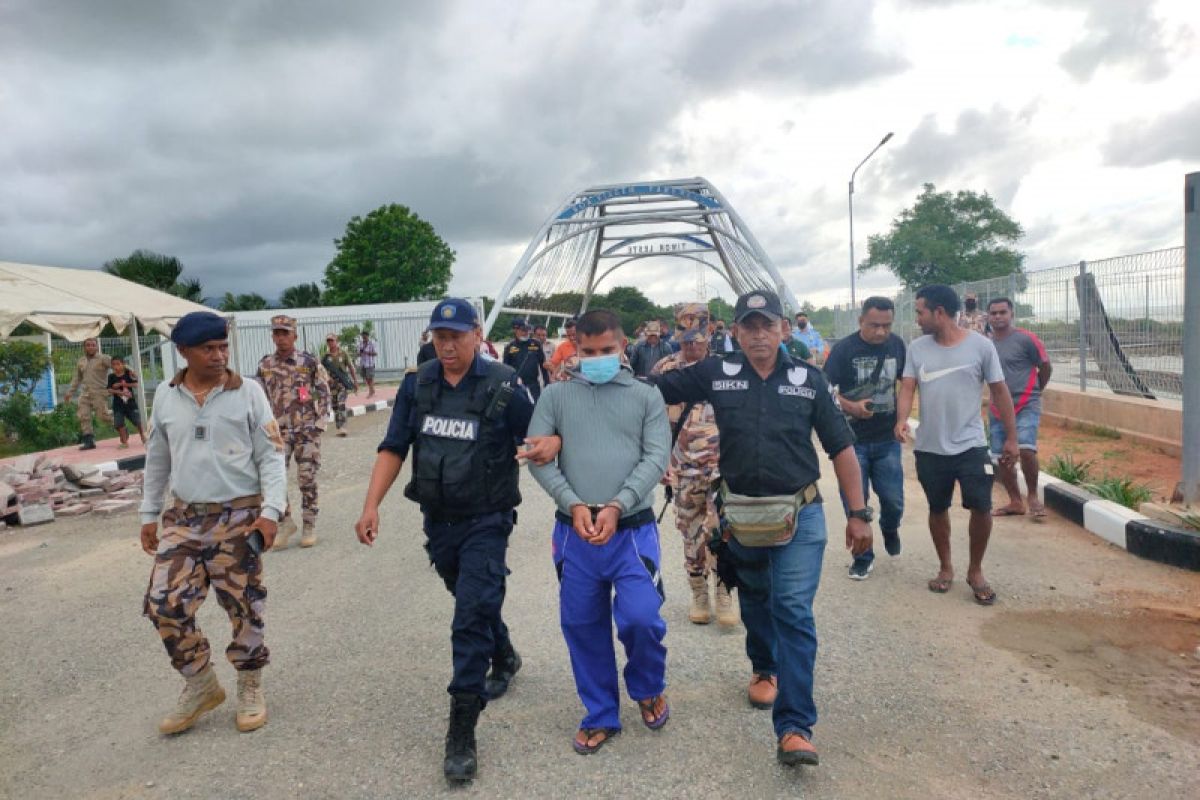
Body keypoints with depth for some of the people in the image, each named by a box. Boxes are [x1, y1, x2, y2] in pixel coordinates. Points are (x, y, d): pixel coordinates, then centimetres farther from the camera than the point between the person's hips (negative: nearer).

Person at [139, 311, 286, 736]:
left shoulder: (248, 392, -6)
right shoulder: (165, 396, 5)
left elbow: (270, 455, -6)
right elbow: (157, 460, 14)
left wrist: (271, 510, -15)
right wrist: (149, 513, 16)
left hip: (239, 516, -3)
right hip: (184, 517, 4)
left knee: (244, 607, 5)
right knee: (165, 603, 1)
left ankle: (250, 688, 25)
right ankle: (200, 685, 23)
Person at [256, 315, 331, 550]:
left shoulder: (310, 362, -3)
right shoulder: (265, 365, 5)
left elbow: (324, 393, 0)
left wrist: (319, 423, -5)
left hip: (307, 429, -2)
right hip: (279, 430, 2)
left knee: (307, 478, 2)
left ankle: (309, 526, 17)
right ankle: (286, 522, 9)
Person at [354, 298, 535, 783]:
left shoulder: (502, 386, -13)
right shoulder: (417, 385, -1)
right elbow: (393, 448, -1)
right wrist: (371, 506, -9)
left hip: (486, 520, -5)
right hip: (438, 519, 5)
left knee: (471, 617, -8)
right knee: (475, 602, 23)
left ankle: (462, 729, 3)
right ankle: (504, 658, 51)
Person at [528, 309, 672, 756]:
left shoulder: (646, 396, 4)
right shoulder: (556, 395, 5)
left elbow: (656, 458, -5)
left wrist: (617, 506, -17)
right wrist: (573, 504, -13)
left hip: (632, 530, -1)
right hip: (574, 532, 2)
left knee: (641, 618, -9)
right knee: (582, 625, 10)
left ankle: (647, 689, 26)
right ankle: (601, 715, 32)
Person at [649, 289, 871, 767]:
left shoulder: (808, 381, -2)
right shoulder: (716, 374, -3)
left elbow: (841, 448, 2)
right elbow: (650, 388, 2)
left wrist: (858, 513, 1)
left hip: (799, 516, -2)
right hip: (741, 513, 2)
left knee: (793, 611, -7)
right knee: (755, 602, 21)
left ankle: (795, 726, -2)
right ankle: (765, 669, 48)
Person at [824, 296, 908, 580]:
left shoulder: (897, 345, 0)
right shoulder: (843, 349, -12)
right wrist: (851, 407, -26)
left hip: (887, 439, 3)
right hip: (852, 439, -2)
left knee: (893, 500, 4)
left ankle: (889, 528, 39)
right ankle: (863, 557, 23)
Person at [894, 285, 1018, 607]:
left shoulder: (981, 345, -6)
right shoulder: (917, 347, 0)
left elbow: (999, 392, 0)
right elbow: (907, 388, -5)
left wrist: (1011, 437, 1)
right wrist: (902, 420, -25)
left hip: (970, 445, -2)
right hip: (929, 448, 2)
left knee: (981, 508, -5)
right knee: (938, 509, 13)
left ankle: (975, 571, 18)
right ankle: (946, 568, 31)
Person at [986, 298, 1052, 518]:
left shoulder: (1026, 339, -9)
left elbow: (1045, 366, 0)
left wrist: (1033, 391, 9)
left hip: (1026, 406, -5)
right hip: (997, 410, 6)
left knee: (1025, 449, -21)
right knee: (1002, 457, 8)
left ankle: (1033, 496, 1)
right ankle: (1015, 502, 22)